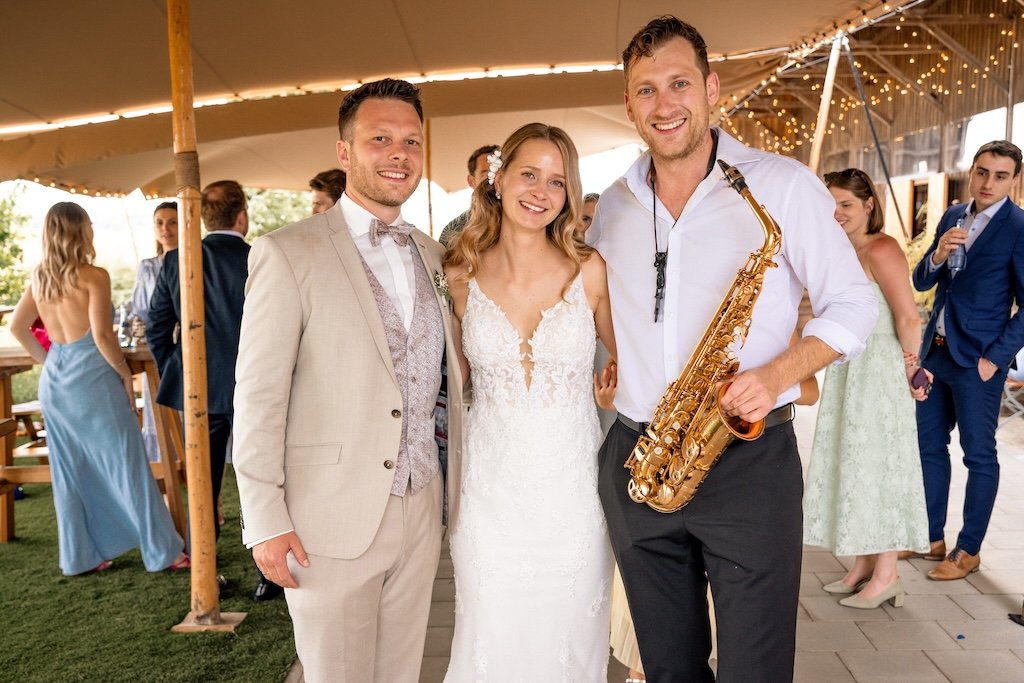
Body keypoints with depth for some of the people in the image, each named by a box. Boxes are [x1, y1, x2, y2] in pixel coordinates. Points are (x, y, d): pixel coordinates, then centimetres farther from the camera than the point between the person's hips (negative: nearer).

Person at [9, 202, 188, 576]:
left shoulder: (39, 278, 7)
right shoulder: (93, 277, -13)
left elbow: (17, 327, 13)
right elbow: (102, 337, -18)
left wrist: (47, 360, 17)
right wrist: (125, 373, -7)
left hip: (54, 379, 7)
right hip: (91, 377, -7)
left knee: (69, 471, 14)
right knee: (125, 465, 0)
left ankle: (79, 556, 24)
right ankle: (163, 552, 9)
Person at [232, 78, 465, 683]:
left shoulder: (432, 254, 10)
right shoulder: (289, 254, -8)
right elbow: (258, 398, -9)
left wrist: (457, 492, 10)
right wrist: (265, 520, -11)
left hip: (421, 511, 5)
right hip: (332, 519, -5)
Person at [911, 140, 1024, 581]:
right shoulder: (952, 217, 9)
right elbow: (921, 283, 8)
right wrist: (937, 255, -12)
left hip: (976, 360, -6)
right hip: (935, 350, 7)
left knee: (979, 454, 4)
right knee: (929, 445, 13)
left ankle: (969, 550, 17)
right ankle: (932, 537, 27)